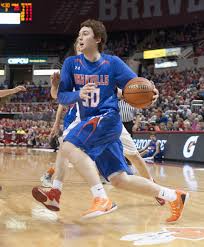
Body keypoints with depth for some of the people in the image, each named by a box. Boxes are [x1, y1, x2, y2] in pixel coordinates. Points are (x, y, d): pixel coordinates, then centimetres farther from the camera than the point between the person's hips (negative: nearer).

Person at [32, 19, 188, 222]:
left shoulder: (112, 63, -3)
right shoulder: (71, 63, 6)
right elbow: (61, 96, 1)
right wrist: (78, 94, -20)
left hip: (107, 118, -5)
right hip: (89, 122, 5)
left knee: (69, 147, -28)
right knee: (119, 179, 2)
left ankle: (101, 200, -31)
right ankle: (173, 196, 13)